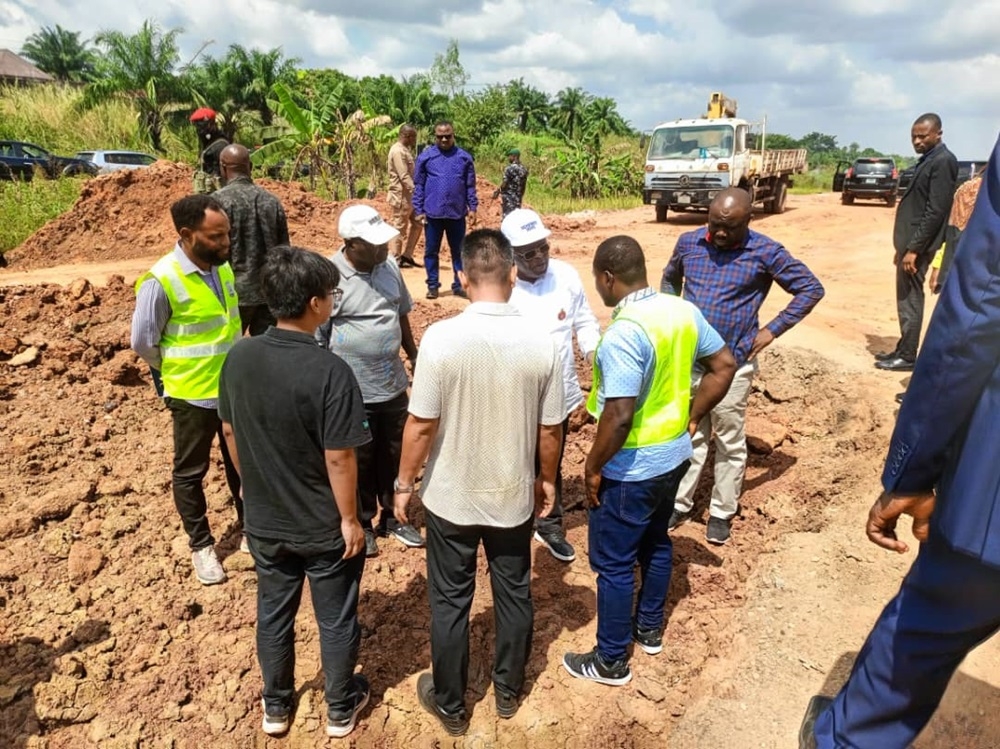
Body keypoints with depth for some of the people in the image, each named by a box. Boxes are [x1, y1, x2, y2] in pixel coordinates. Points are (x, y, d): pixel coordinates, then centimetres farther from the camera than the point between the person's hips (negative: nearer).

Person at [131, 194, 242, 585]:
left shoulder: (223, 266, -4)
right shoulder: (160, 281, -22)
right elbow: (142, 342, -13)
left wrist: (230, 363, 9)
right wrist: (178, 371, 0)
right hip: (192, 394, -5)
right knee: (190, 472, 13)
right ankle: (201, 545, 31)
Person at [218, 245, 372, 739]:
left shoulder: (238, 358, -9)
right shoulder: (330, 371, -27)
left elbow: (230, 432, 3)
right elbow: (338, 457, -23)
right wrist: (350, 518, -9)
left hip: (264, 520, 5)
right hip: (324, 526, -4)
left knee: (273, 613, 23)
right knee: (336, 619, 17)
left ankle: (276, 706, 43)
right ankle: (341, 708, 38)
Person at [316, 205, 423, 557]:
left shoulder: (388, 266, -1)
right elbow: (314, 338, -15)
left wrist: (414, 356, 19)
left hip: (393, 385, 6)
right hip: (352, 393, -5)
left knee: (394, 456, 19)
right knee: (359, 461, 12)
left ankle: (392, 517, 38)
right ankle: (361, 524, 33)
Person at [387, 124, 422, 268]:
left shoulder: (405, 150, 15)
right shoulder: (398, 151, -16)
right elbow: (404, 177, -23)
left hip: (409, 196, 10)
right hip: (401, 196, -10)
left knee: (416, 224, 13)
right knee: (400, 228, -2)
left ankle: (406, 256, 19)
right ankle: (396, 260, 7)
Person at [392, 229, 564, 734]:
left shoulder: (440, 338, -20)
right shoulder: (540, 342, -13)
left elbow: (421, 424, -15)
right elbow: (550, 429, -5)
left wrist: (405, 483, 0)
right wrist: (546, 479, 13)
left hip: (450, 498, -2)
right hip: (514, 496, 2)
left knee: (450, 602, 16)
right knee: (514, 594, 22)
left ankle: (450, 705, 35)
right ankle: (508, 691, 43)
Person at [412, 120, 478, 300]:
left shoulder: (464, 157, 4)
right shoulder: (425, 157, 1)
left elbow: (470, 186, 7)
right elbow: (418, 186, 2)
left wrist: (472, 208, 0)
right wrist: (418, 210, -3)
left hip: (457, 213, 1)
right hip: (432, 213, -1)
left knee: (458, 251, 9)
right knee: (431, 251, 6)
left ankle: (459, 285, 19)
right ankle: (432, 285, 17)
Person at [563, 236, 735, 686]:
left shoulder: (624, 333, -27)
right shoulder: (683, 310, -2)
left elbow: (619, 415, -29)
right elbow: (724, 366, 8)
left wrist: (593, 468, -15)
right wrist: (692, 418, 12)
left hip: (632, 468, -8)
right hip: (674, 455, 9)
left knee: (614, 563, 8)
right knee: (656, 542, 25)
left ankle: (611, 662, 25)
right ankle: (650, 629, 44)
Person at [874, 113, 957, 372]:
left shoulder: (943, 161, -14)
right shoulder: (927, 160, 17)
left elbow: (936, 211, -20)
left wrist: (913, 248, -22)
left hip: (919, 244, -10)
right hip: (910, 241, 10)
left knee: (910, 299, -4)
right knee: (906, 299, 13)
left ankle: (907, 356, 3)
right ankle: (903, 350, 22)